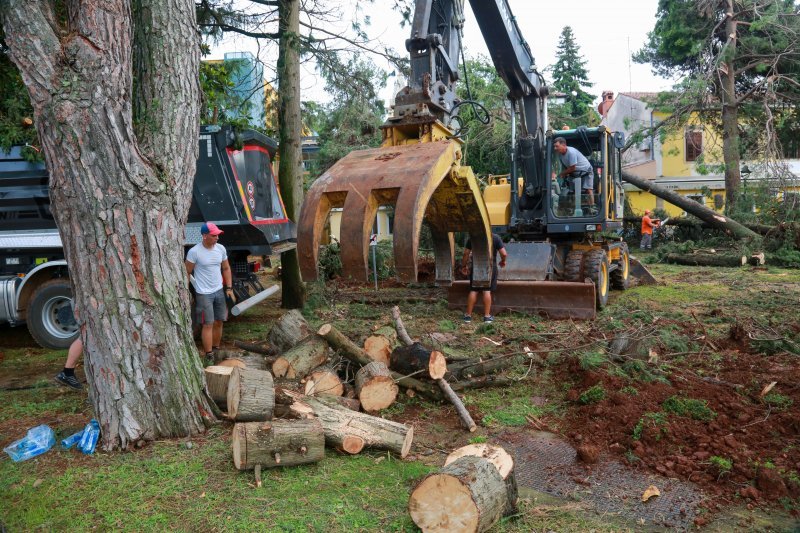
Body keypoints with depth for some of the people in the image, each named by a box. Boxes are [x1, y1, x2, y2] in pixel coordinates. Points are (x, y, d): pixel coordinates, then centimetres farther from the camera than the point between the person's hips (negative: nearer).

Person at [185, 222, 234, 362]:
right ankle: (209, 356, 6)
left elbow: (226, 268, 11)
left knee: (219, 322, 12)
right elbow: (187, 273, -8)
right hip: (204, 294, -5)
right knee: (208, 324, -3)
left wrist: (229, 288, 6)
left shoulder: (221, 248, 0)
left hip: (219, 291, 5)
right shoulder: (194, 252, -16)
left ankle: (216, 349, 28)